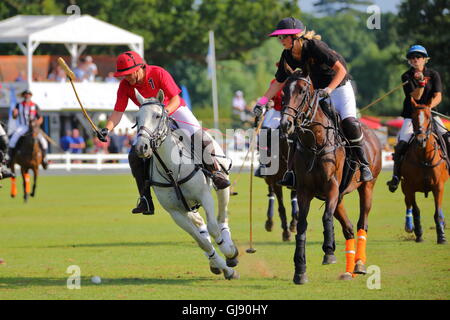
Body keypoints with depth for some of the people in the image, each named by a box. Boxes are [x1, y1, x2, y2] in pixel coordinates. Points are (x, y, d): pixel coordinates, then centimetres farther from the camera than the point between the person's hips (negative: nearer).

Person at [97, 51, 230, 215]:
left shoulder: (158, 74, -24)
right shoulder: (125, 85, -13)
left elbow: (175, 99, -22)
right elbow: (118, 112, -13)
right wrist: (107, 129, -32)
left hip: (174, 110, -4)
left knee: (201, 139, -25)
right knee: (135, 156, -12)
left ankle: (216, 172, 1)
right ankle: (145, 200, -4)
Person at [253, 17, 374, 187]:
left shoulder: (314, 46, -26)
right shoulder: (288, 56, -6)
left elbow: (341, 69, -24)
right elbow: (279, 82, 5)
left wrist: (328, 90, -35)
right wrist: (262, 102, -6)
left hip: (340, 86, -6)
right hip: (318, 92, 6)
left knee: (349, 122, -27)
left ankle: (364, 165, -14)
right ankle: (292, 172, -4)